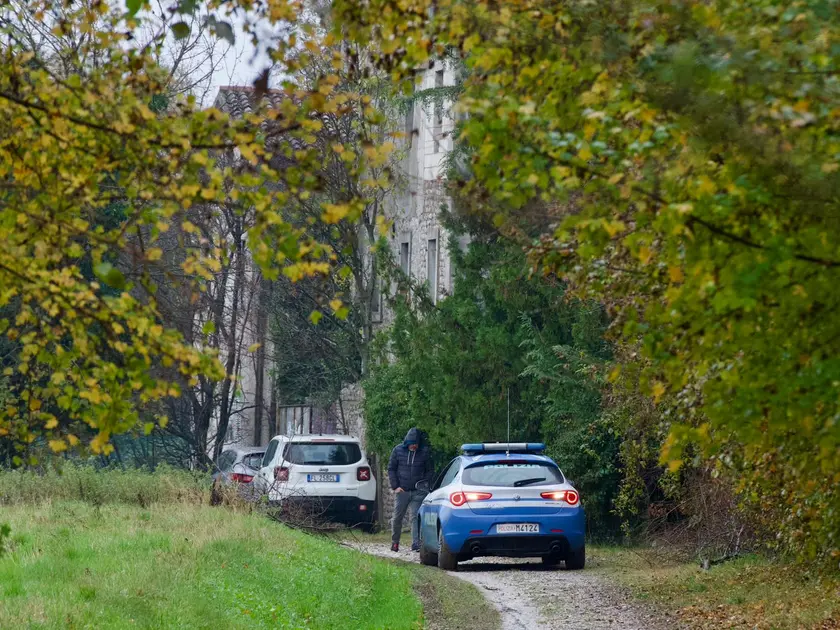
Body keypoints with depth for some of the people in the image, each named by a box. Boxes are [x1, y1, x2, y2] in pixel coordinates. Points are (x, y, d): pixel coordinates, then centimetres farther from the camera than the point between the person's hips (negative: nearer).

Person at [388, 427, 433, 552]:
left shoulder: (424, 452, 1)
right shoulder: (398, 450, 2)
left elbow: (429, 471, 8)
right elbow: (391, 468, 7)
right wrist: (395, 486, -1)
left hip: (418, 492, -1)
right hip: (401, 490, 1)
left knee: (416, 517, -8)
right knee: (397, 517, 7)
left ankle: (416, 544, -10)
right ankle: (395, 542, 24)